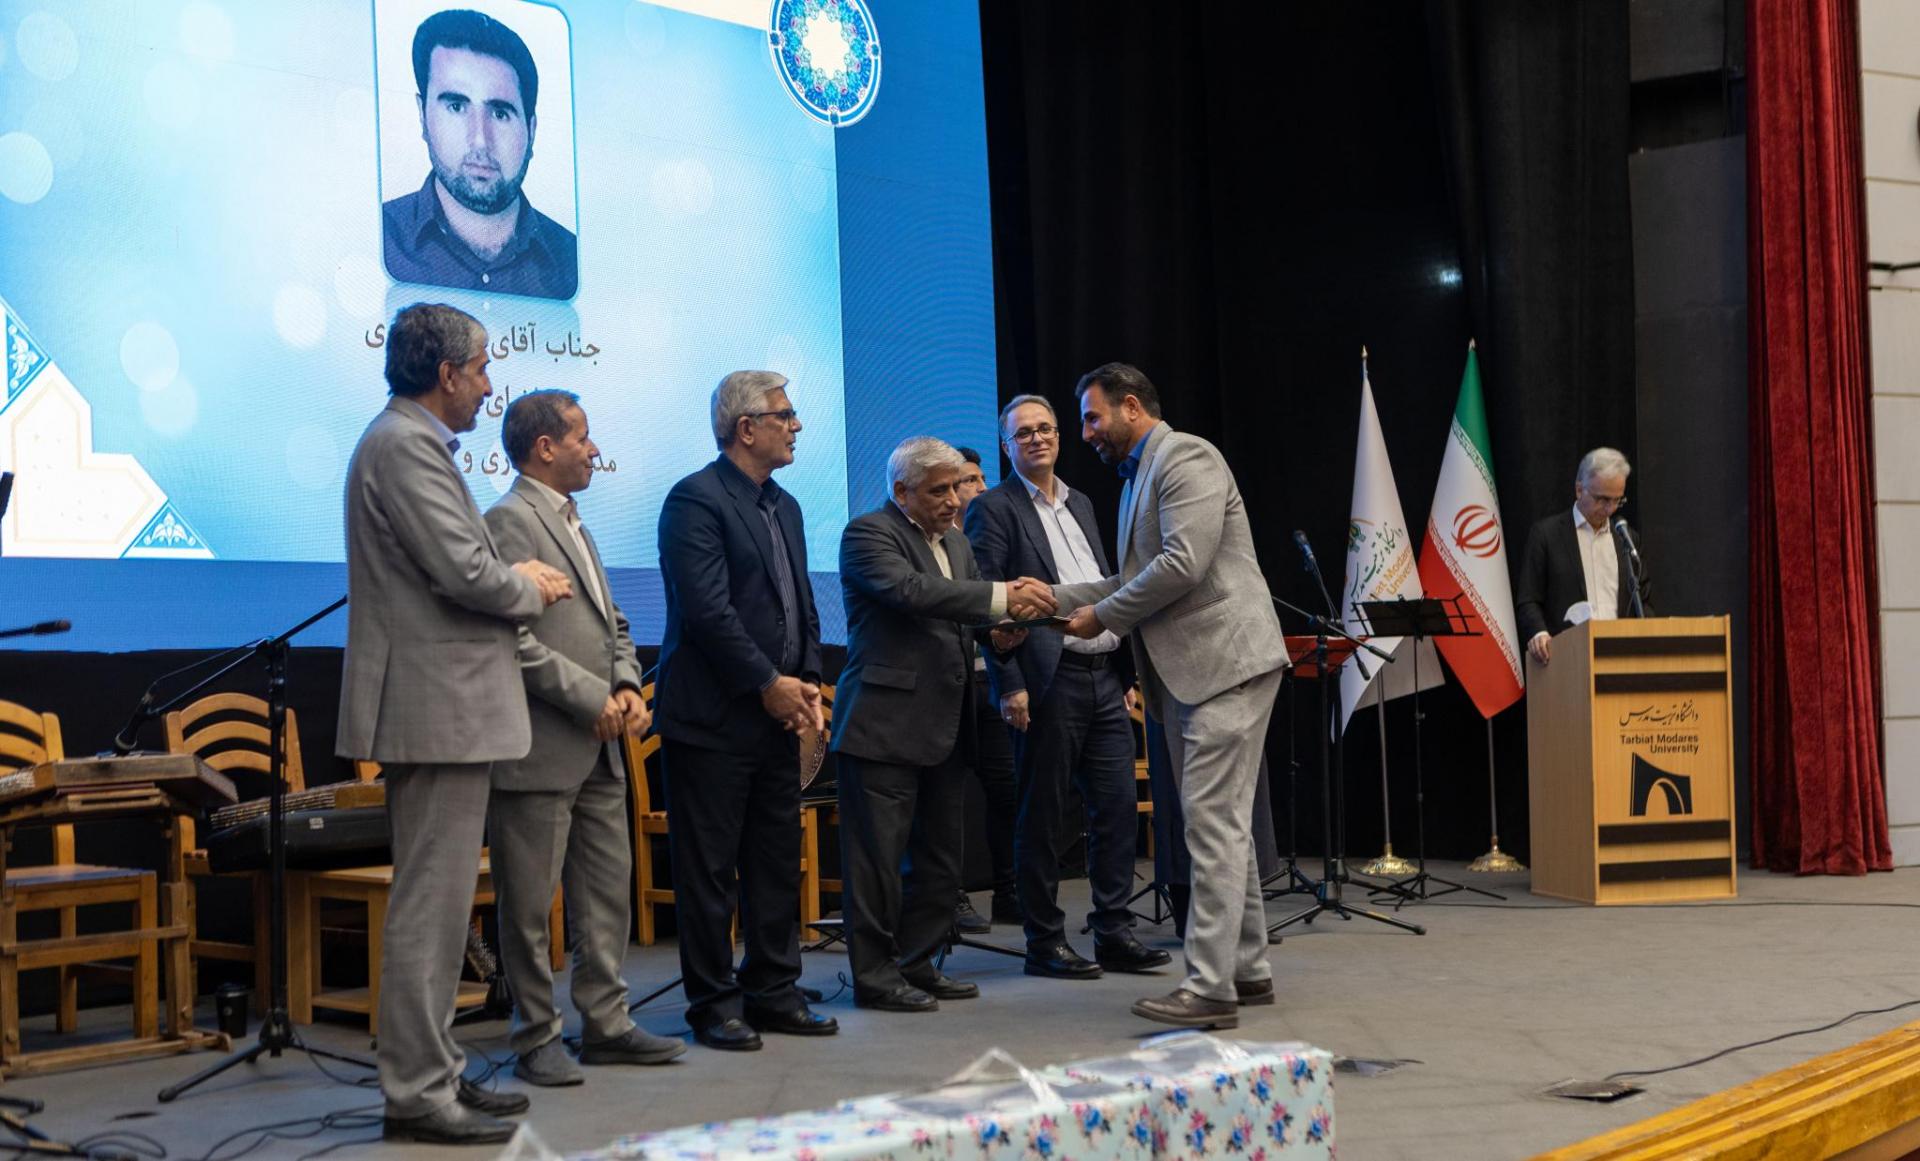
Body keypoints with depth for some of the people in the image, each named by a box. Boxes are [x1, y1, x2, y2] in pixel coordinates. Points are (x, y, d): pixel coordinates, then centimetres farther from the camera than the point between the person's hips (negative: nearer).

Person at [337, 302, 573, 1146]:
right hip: (435, 706, -11)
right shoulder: (404, 447, -15)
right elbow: (464, 572, -21)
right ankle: (416, 1093, -1)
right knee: (430, 903, -7)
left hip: (441, 705, 11)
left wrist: (514, 579, 6)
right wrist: (532, 589, -3)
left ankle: (434, 1069, 24)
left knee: (436, 901, 16)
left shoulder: (410, 442, 18)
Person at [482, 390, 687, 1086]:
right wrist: (592, 700, -15)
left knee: (607, 891, 12)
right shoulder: (509, 522, -11)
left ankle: (606, 1025, 21)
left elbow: (611, 624, 21)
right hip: (540, 751, -9)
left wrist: (627, 688, 3)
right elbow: (515, 639, -20)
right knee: (529, 905, 0)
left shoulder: (571, 522, 19)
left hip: (598, 748, 10)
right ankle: (536, 1039, 9)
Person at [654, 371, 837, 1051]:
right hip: (715, 715, -8)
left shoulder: (784, 506, 16)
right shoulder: (696, 500, -11)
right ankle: (713, 1002, 9)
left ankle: (772, 990, 22)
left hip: (777, 714, 8)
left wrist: (808, 679, 4)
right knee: (709, 869, 0)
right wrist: (768, 683, -15)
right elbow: (708, 610, -18)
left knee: (779, 862, 12)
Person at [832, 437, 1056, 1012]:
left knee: (939, 856, 12)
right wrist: (1003, 596, -28)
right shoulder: (868, 533, -8)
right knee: (879, 854, -3)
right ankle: (874, 973, 4)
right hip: (886, 722, -8)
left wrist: (1003, 625, -5)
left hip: (945, 726, 8)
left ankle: (918, 964, 21)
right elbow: (912, 590, -23)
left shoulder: (955, 542, 18)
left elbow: (971, 611, 19)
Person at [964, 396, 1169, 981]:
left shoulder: (1080, 505, 19)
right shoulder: (994, 510, -2)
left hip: (1104, 678, 7)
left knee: (1118, 806, 5)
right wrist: (1009, 685, -15)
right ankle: (1044, 943, 8)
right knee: (1042, 816, 0)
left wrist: (1126, 671, 16)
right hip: (1048, 683, -6)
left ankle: (1113, 933, 13)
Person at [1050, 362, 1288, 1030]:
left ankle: (1209, 988, -12)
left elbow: (1183, 565, -21)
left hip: (1225, 661, -10)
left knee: (1214, 824, -12)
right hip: (1187, 673, 10)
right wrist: (1056, 598, 9)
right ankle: (1247, 969, 21)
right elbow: (1136, 580, 20)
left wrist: (1103, 615, -11)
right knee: (1222, 825, 13)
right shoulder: (1140, 475, 20)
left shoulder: (1187, 458, -10)